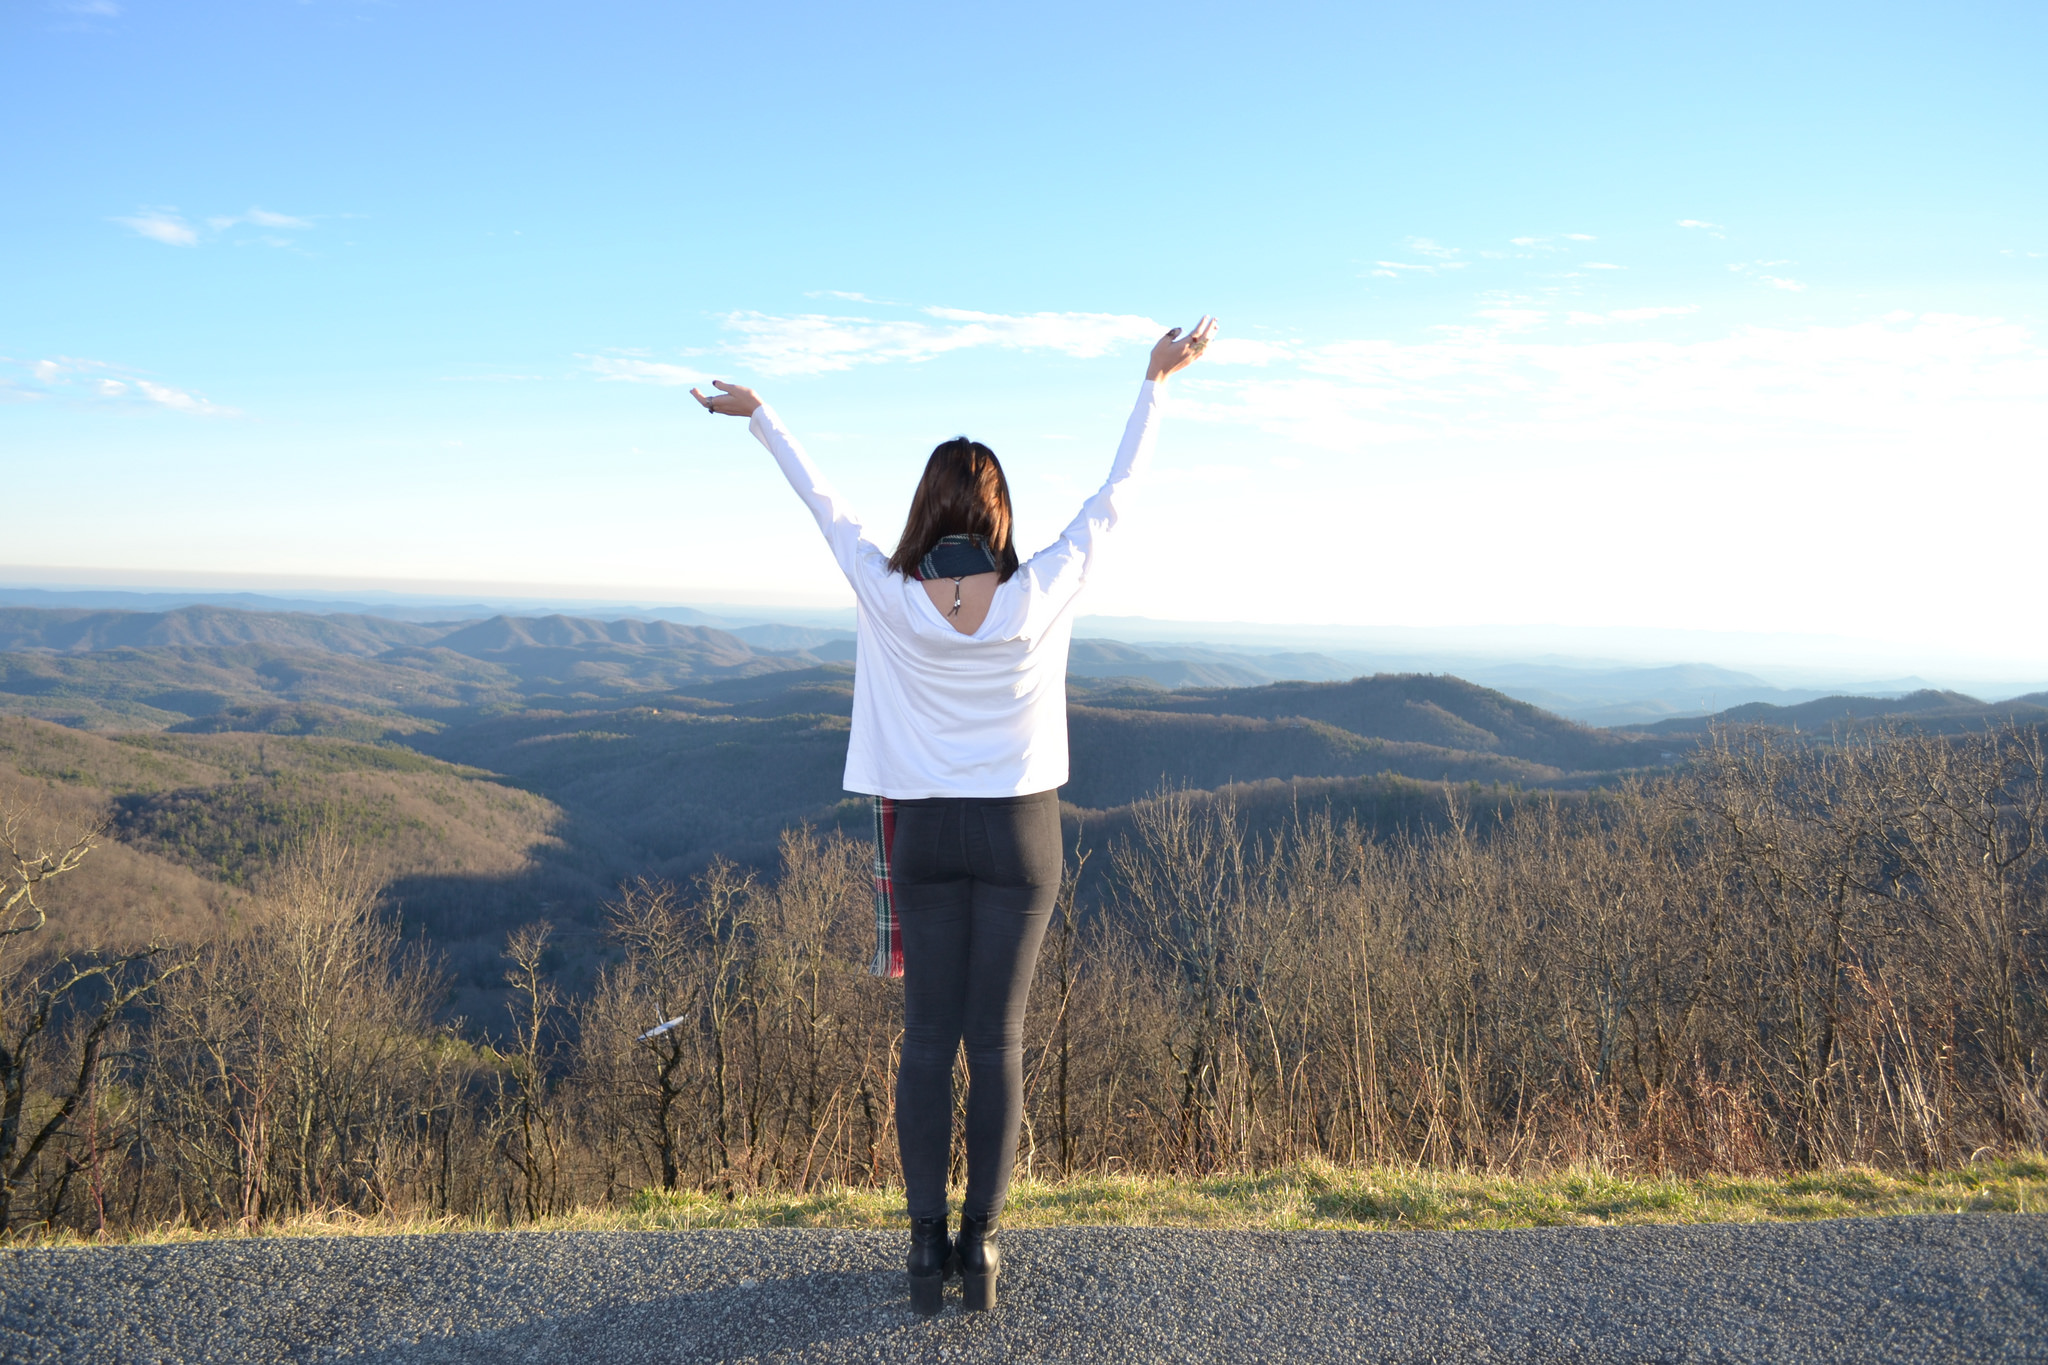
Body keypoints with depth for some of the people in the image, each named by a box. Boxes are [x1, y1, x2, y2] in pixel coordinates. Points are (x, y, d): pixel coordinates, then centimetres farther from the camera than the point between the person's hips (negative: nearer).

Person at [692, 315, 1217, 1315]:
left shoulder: (890, 600, -12)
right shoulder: (1040, 597, -13)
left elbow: (823, 505, 3)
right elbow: (1112, 501, -2)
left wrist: (757, 416, 19)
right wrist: (1157, 380, 9)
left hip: (927, 834, 1)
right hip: (1019, 833, 0)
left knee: (928, 1040, 8)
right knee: (996, 1041, 6)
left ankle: (927, 1247, 11)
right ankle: (979, 1245, 10)